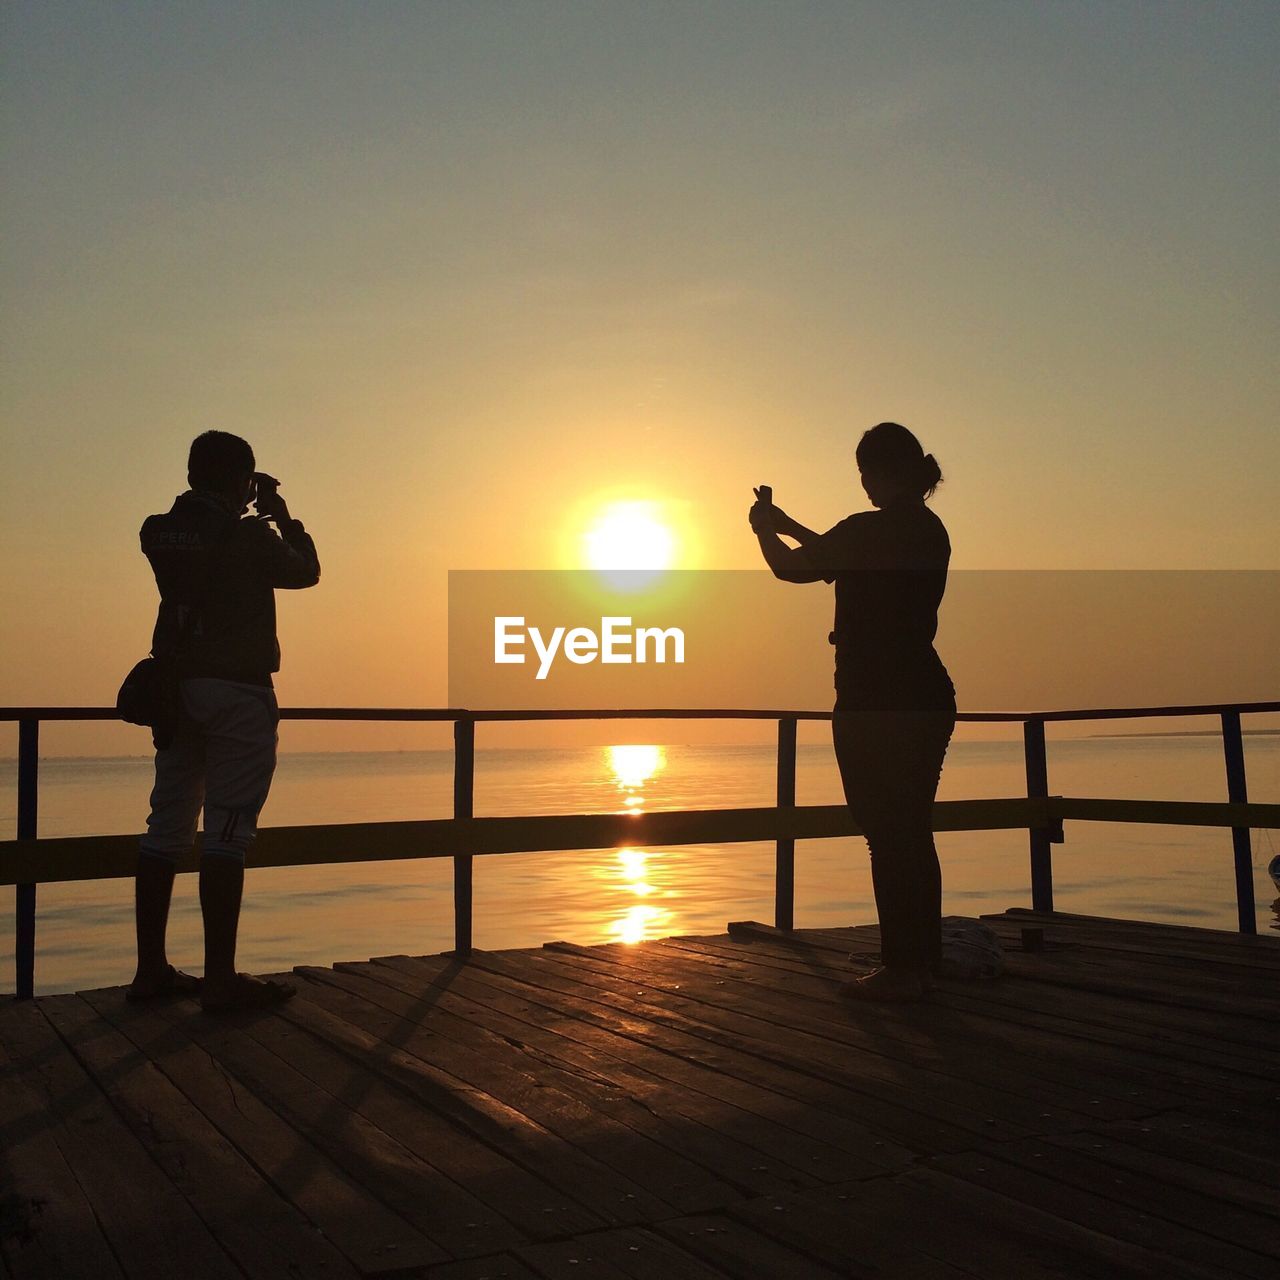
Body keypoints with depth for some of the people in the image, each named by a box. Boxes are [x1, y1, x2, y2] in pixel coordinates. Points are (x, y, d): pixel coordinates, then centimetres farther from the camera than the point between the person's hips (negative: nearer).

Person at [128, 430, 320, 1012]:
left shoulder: (160, 533, 5)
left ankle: (151, 969, 15)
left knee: (167, 827, 10)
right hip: (238, 693, -7)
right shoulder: (249, 537, -11)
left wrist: (240, 513, 25)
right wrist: (281, 516, 17)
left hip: (177, 688, 7)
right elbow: (306, 571, 6)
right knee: (227, 832, -6)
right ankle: (220, 979, -4)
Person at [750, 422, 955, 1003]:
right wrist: (790, 527, 31)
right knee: (914, 833, 15)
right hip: (928, 698, 9)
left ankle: (901, 969, 3)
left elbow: (791, 567, -4)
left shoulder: (867, 530, -16)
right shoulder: (931, 531, 10)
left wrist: (766, 529, 17)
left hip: (874, 704, -9)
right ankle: (924, 960, 23)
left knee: (887, 835, -2)